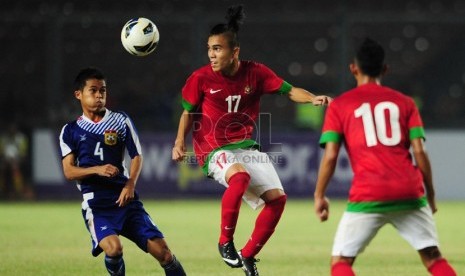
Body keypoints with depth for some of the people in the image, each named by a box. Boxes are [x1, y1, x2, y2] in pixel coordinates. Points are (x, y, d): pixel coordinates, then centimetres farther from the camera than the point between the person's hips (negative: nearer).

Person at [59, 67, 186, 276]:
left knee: (161, 250, -8)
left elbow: (137, 156, 8)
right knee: (113, 248, -28)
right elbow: (69, 171, 1)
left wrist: (130, 184, -11)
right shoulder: (71, 131, 8)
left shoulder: (121, 121, 9)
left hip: (125, 198, 2)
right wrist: (98, 170, -18)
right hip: (95, 202, -2)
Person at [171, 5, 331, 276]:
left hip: (247, 146, 4)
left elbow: (289, 90, -4)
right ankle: (226, 242, -21)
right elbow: (188, 112, 4)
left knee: (277, 197, -7)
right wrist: (180, 142, -9)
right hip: (214, 149, -4)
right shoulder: (201, 78, -9)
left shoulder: (255, 72, -5)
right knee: (240, 175, -37)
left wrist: (313, 98, -23)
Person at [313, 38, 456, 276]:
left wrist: (319, 196, 8)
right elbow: (419, 152, 5)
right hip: (409, 193, 2)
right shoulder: (405, 102, 12)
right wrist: (430, 194, 13)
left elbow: (330, 156, 0)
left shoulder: (339, 105, 8)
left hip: (367, 196, -2)